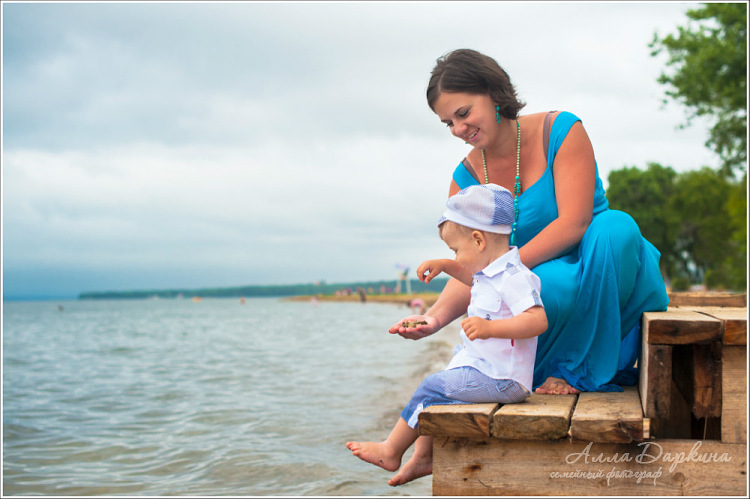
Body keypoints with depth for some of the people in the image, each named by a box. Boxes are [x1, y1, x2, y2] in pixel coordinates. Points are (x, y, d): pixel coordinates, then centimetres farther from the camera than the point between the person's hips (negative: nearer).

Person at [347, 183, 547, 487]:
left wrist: (490, 328, -37)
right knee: (433, 389, 10)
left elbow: (538, 320, -31)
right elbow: (471, 276, 38)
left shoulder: (513, 278, -20)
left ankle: (391, 452, 4)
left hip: (497, 378, -10)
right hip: (482, 369, 10)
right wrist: (443, 266, 24)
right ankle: (423, 457, 13)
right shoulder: (490, 271, 13)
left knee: (432, 387, -9)